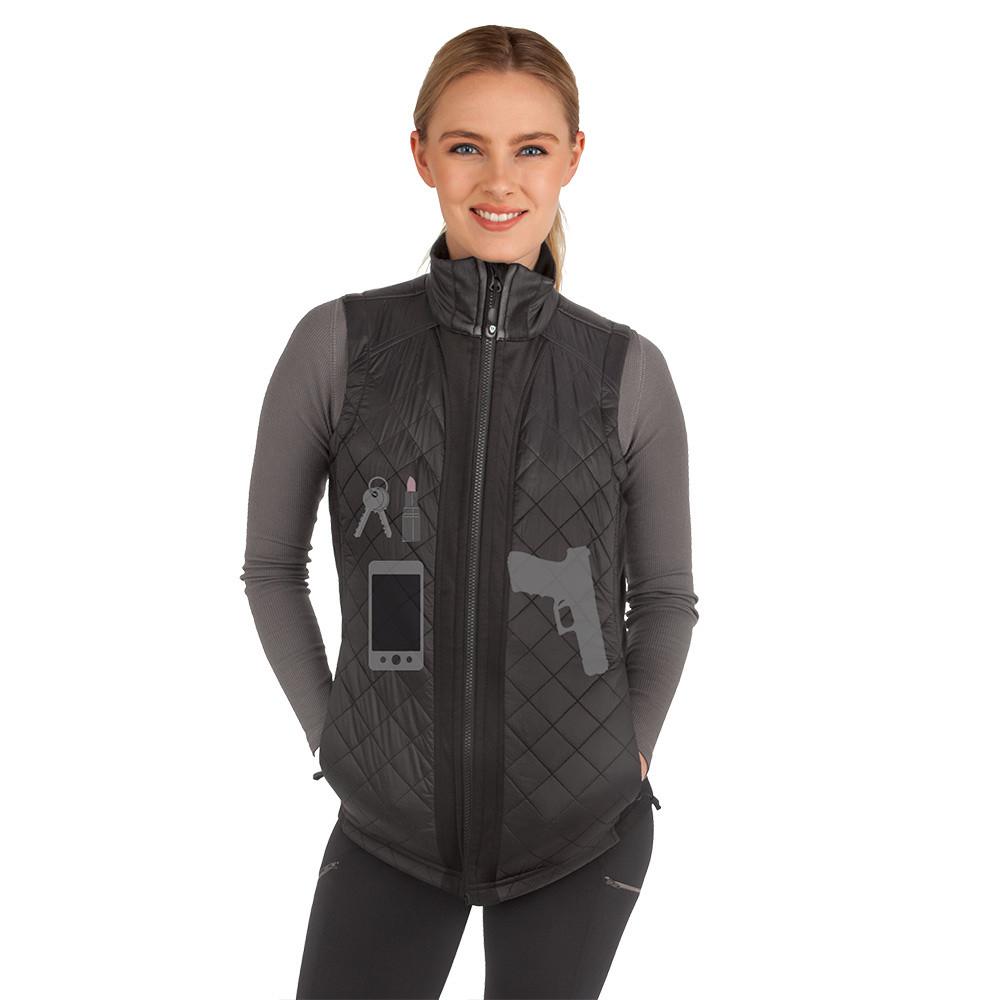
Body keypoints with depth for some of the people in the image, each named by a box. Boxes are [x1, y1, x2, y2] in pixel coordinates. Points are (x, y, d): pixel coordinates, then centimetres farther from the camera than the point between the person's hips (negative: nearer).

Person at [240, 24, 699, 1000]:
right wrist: (328, 732, 1)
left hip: (582, 832, 0)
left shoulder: (627, 371, -6)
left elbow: (665, 594, 5)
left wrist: (629, 756, 2)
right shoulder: (337, 344, -7)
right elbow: (271, 564, 4)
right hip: (390, 826, 0)